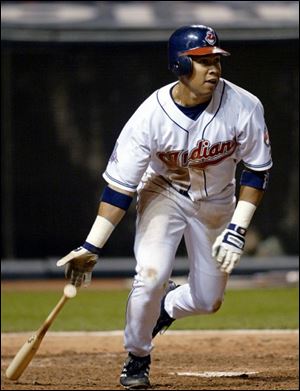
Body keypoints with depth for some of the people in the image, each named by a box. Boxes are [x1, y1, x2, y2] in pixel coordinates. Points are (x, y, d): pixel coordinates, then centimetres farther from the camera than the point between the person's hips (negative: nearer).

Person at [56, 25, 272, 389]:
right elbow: (119, 185, -25)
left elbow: (257, 170, -11)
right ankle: (137, 358, 2)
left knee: (207, 301, 3)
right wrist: (91, 248, -30)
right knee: (151, 274, -23)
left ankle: (165, 307, 39)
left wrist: (237, 229, -18)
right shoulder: (151, 116, -30)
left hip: (216, 202, 2)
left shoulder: (244, 107, -25)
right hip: (163, 193, -2)